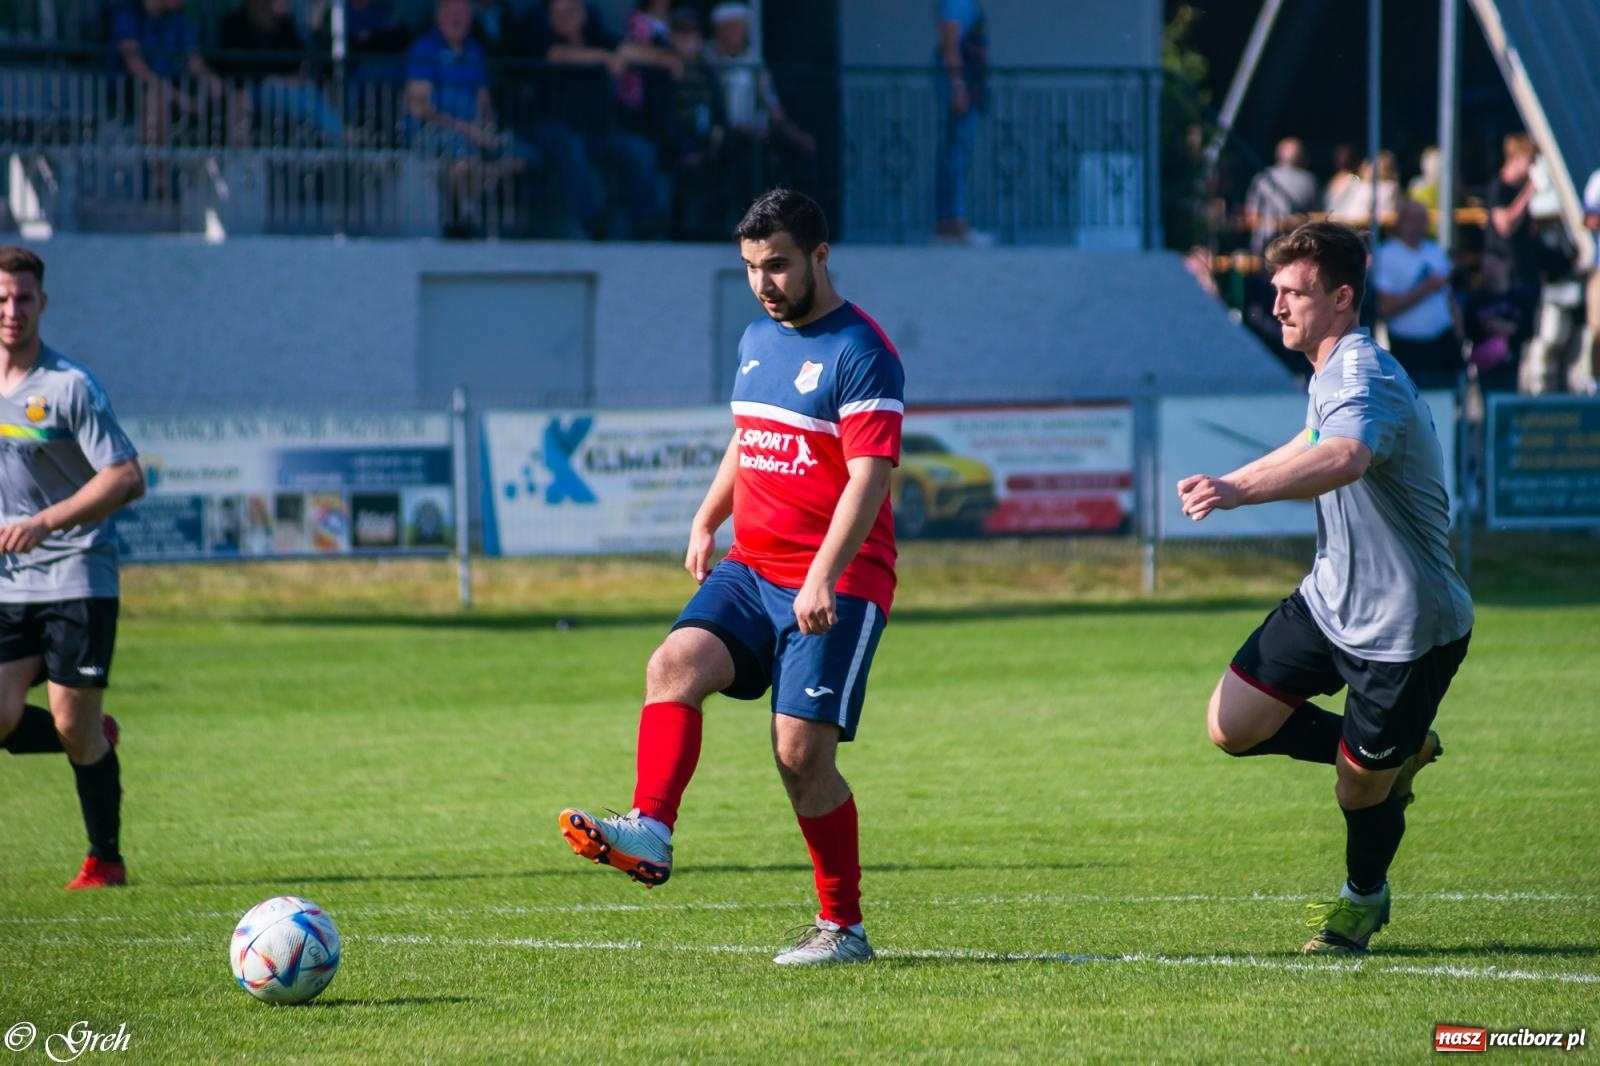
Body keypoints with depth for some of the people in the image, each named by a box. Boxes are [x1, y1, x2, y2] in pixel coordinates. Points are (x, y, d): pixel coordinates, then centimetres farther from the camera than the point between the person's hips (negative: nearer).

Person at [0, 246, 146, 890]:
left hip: (76, 577, -5)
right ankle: (95, 740, 22)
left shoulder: (69, 387, -9)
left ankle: (105, 859, 11)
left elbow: (127, 478, -14)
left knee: (73, 725, -5)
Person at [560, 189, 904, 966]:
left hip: (836, 586, -7)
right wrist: (706, 521, 20)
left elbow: (869, 478, -19)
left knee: (801, 751, -9)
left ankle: (844, 927, 4)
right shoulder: (757, 341, 14)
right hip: (750, 568, 7)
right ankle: (649, 833, -32)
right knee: (675, 664, -19)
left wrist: (821, 579, -27)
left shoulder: (861, 353, -11)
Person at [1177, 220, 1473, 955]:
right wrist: (1231, 481, 39)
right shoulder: (1330, 374, 5)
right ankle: (1396, 752, 22)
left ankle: (1363, 899, 35)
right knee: (1232, 725, 1)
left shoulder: (1364, 379, -26)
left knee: (1360, 790, 3)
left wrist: (1241, 490, -65)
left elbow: (1342, 460, -51)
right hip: (1330, 599, 9)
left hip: (1405, 627, -9)